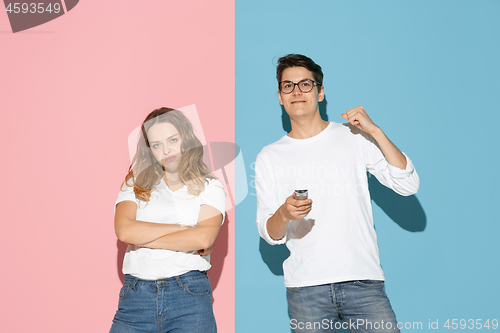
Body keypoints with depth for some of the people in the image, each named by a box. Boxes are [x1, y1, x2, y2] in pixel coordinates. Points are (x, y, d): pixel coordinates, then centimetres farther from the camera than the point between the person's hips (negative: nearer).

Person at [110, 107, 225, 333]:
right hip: (135, 296, 1)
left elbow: (203, 239, -9)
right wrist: (182, 228, -7)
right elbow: (124, 230, -7)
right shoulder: (136, 186, 13)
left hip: (189, 298, -1)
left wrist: (143, 239, -4)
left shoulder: (209, 187, 9)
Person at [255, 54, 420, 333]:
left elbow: (408, 185, -1)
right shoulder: (270, 157, 9)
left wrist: (375, 131, -8)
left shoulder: (354, 138, 7)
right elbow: (269, 234, 5)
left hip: (363, 280, 0)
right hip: (305, 288, 1)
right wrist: (284, 213, -17)